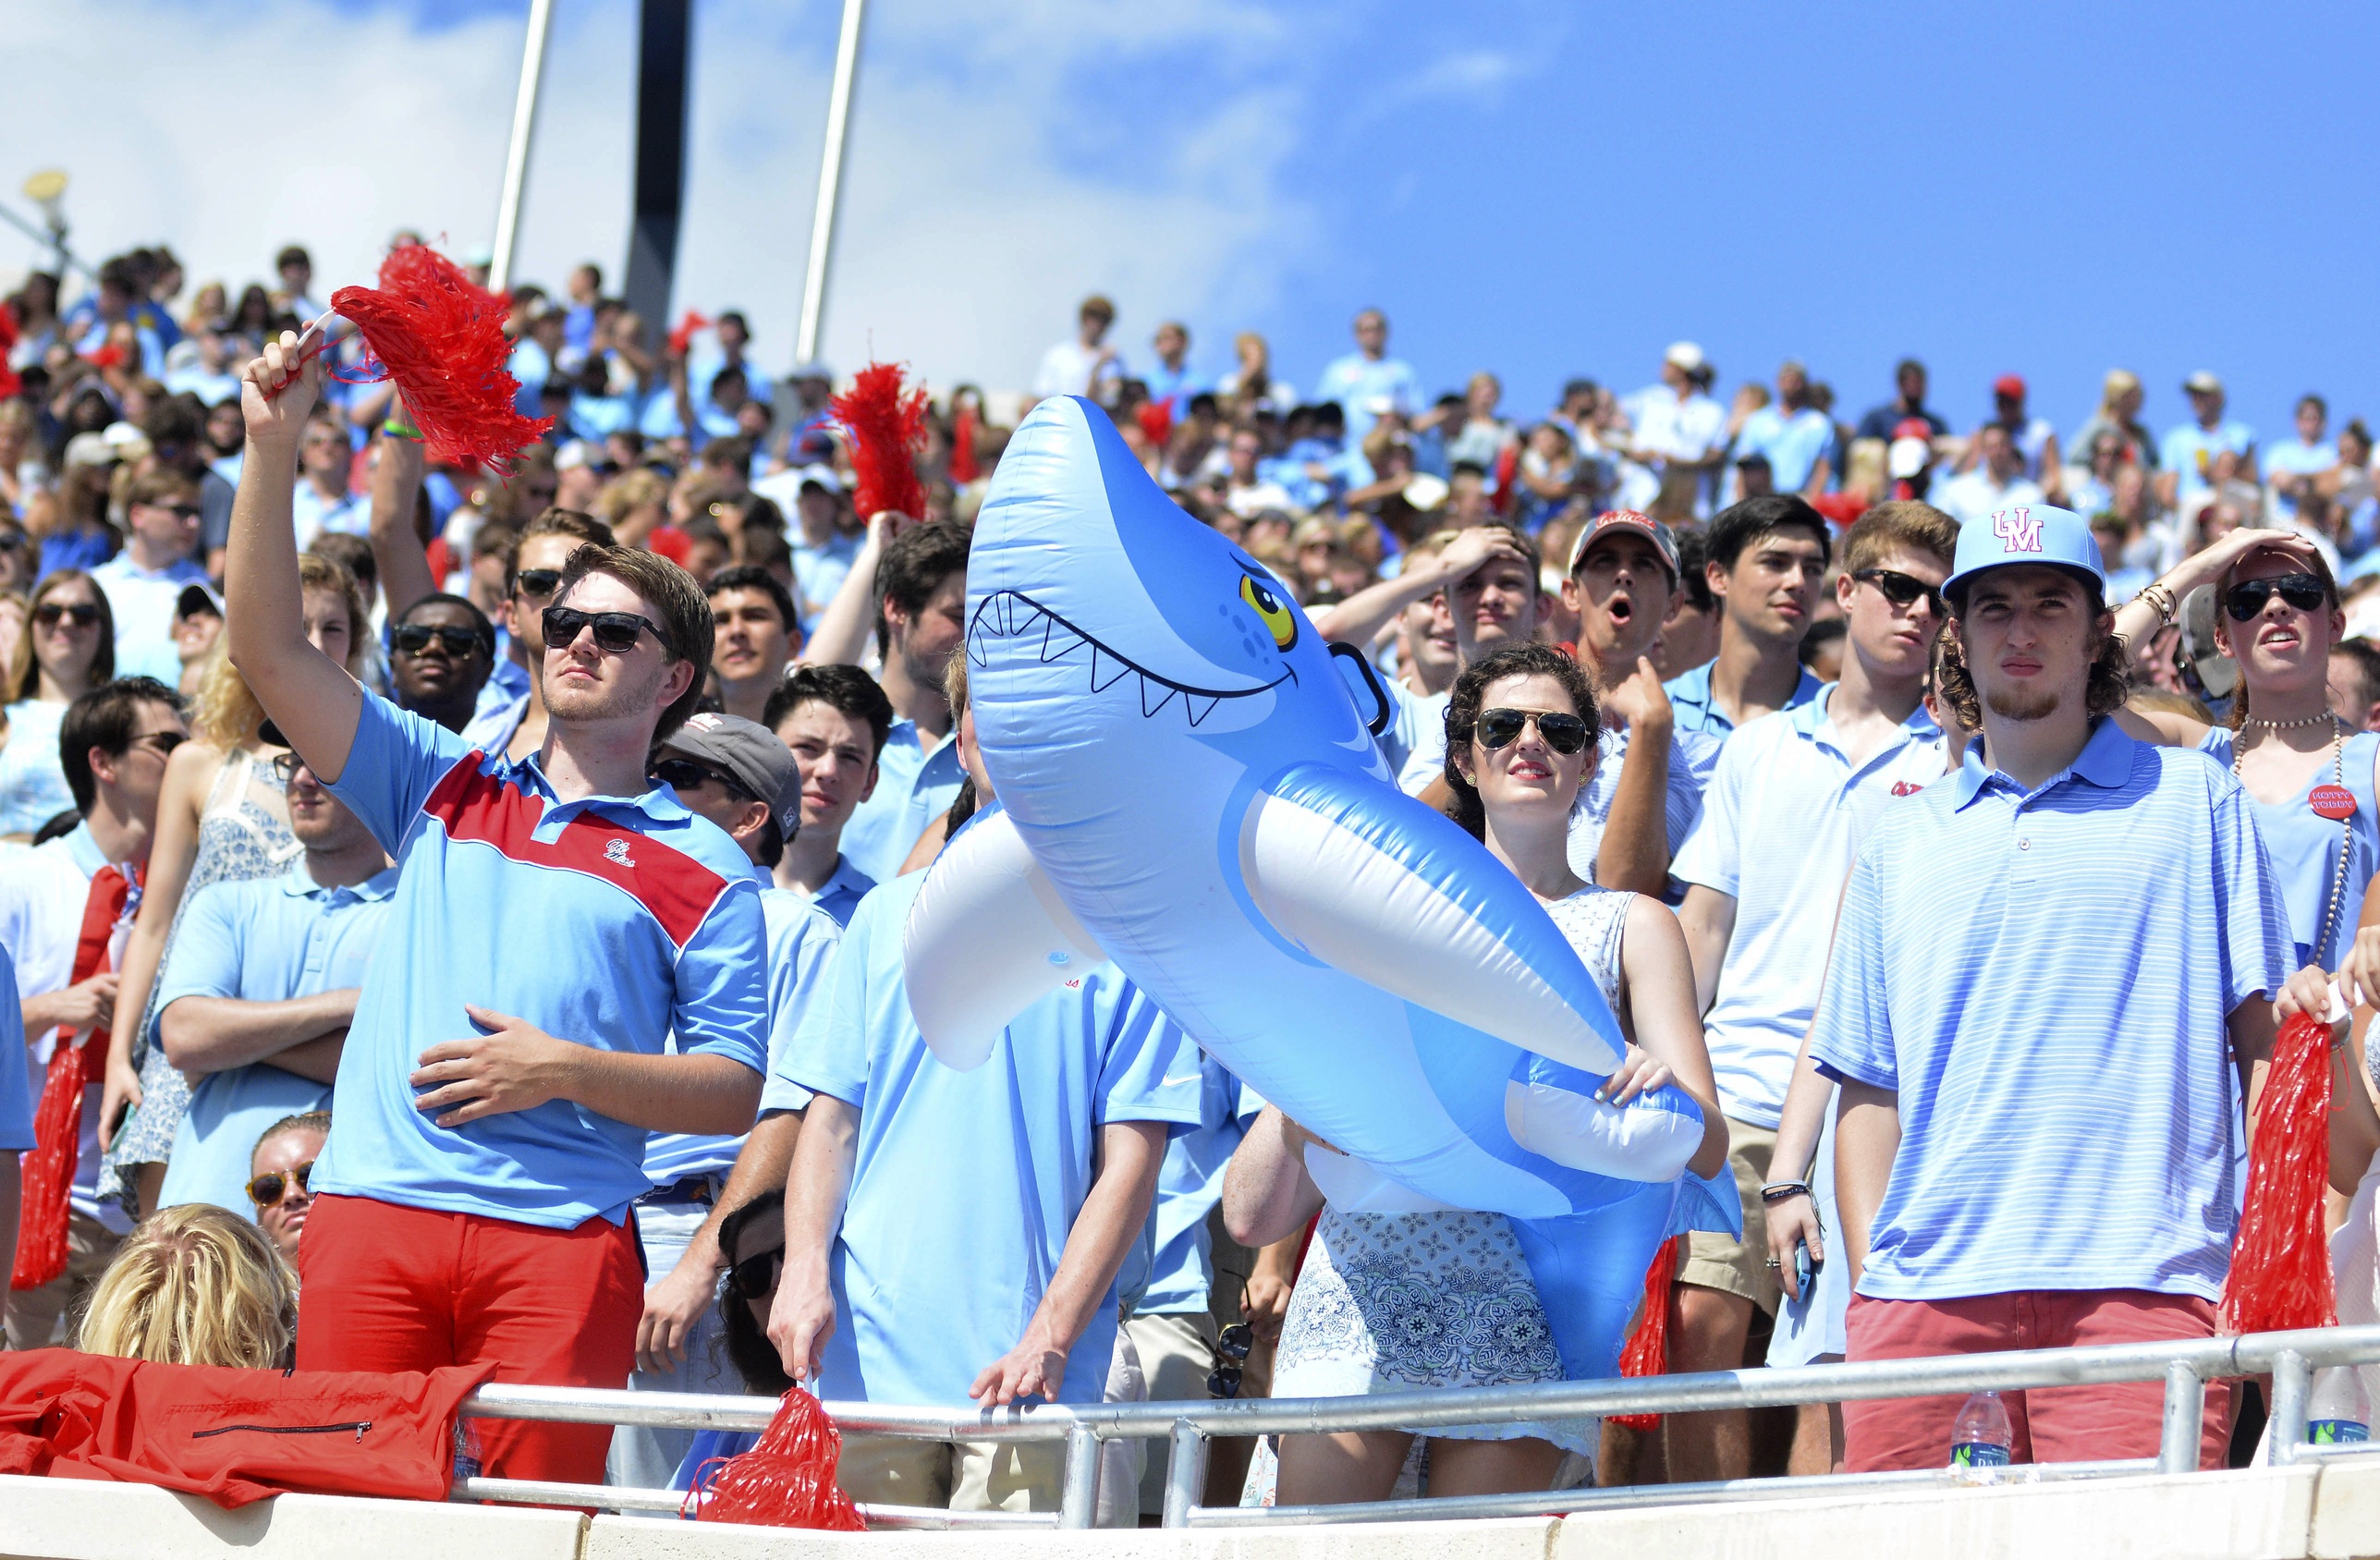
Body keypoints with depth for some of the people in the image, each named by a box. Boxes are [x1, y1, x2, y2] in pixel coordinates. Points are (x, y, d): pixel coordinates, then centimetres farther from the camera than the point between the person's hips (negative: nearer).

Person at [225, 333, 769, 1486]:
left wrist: (561, 1070, -9)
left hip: (558, 1237, -3)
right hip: (373, 1209, 3)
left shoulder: (704, 870, 11)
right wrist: (272, 448, 2)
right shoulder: (447, 790, 19)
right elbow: (269, 653, 12)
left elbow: (733, 1090, 5)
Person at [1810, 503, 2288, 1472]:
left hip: (2139, 1282, -2)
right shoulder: (1900, 845, 19)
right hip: (1928, 1285, 3)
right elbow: (1868, 1086, 17)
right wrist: (1867, 1279, 6)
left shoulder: (2193, 802, 13)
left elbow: (2264, 1032, 8)